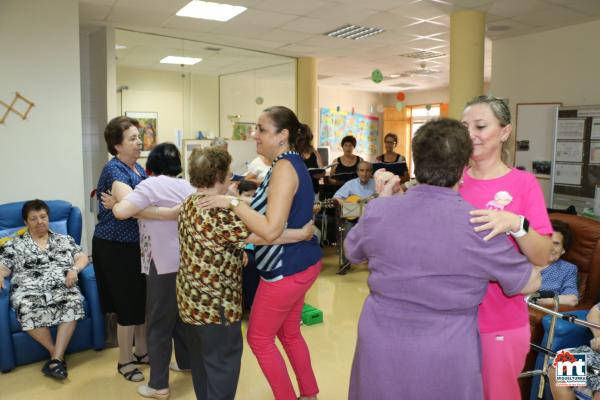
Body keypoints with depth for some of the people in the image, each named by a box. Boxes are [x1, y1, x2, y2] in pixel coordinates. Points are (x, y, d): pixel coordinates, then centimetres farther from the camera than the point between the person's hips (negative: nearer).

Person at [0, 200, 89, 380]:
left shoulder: (65, 239, 22)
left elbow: (82, 258, 14)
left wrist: (74, 269, -7)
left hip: (62, 287, 0)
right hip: (29, 290, 0)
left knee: (74, 301, -35)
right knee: (26, 307, -36)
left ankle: (56, 357, -33)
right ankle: (57, 354, -21)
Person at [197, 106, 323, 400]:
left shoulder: (284, 167, -22)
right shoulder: (292, 164, 8)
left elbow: (271, 230, -30)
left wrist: (233, 203, -26)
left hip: (287, 269, -10)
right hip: (300, 263, 10)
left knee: (259, 339, 8)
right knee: (289, 334, 23)